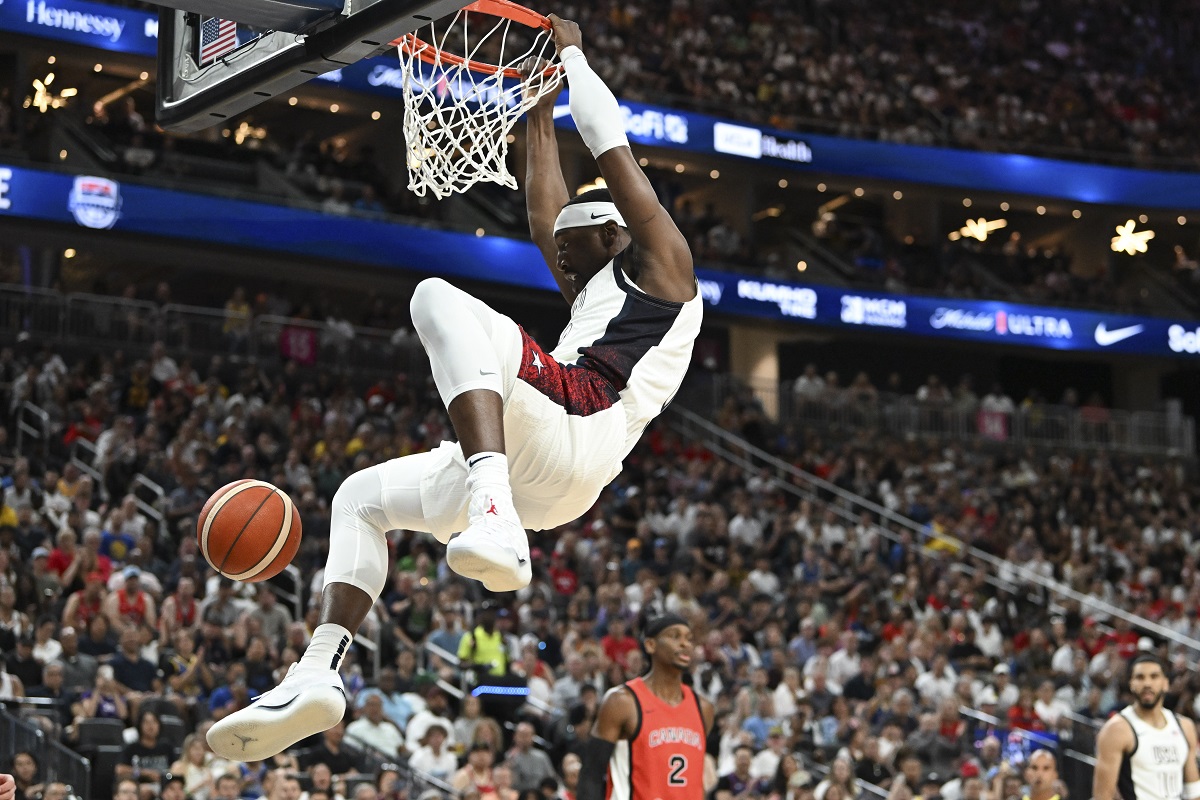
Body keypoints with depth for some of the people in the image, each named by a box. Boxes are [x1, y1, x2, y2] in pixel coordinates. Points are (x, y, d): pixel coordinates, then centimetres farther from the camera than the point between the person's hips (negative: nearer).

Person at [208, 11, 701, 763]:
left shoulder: (659, 263, 14)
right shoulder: (596, 295, 39)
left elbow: (615, 150, 10)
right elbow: (546, 223, 46)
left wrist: (573, 55, 22)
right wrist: (540, 116, 49)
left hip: (569, 440, -10)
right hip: (529, 471, 10)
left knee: (441, 297, -30)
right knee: (363, 498, 23)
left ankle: (493, 519, -50)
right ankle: (317, 674, 7)